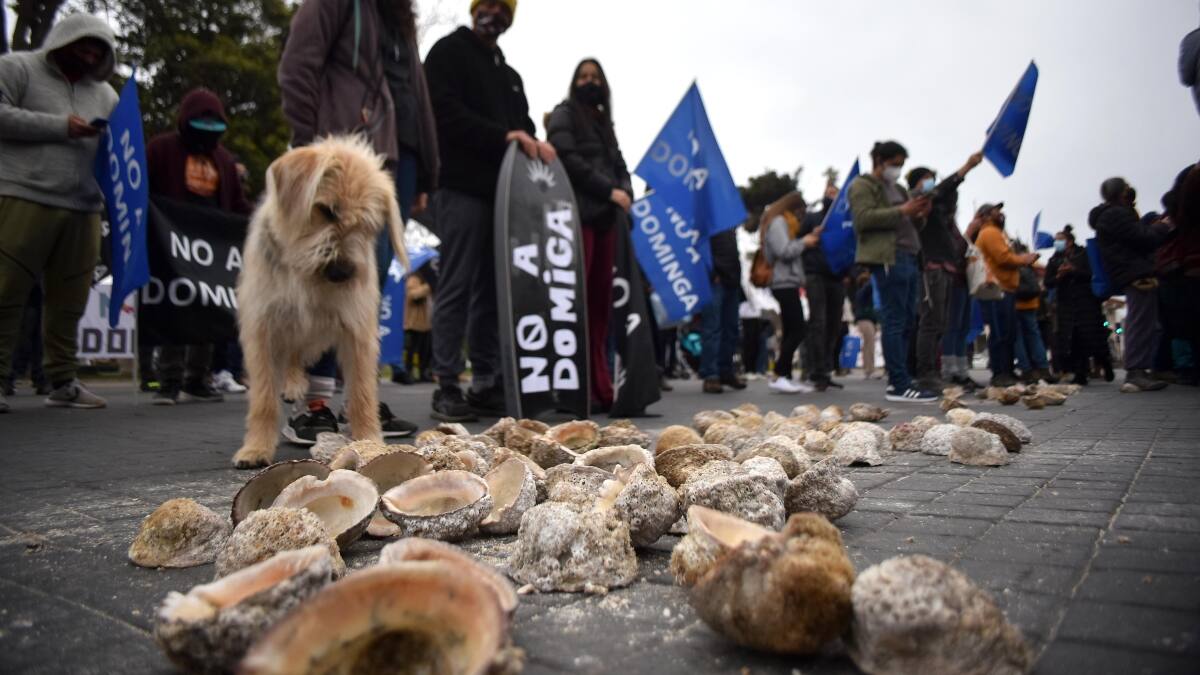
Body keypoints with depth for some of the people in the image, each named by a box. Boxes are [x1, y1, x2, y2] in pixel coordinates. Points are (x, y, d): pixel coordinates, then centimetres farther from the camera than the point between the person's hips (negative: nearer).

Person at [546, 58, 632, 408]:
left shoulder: (604, 121, 28)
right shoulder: (564, 115, 7)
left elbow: (619, 166, 22)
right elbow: (568, 160, -8)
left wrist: (625, 193, 0)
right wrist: (609, 191, -11)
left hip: (606, 217, 7)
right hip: (578, 215, -7)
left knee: (600, 302, 3)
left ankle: (599, 386, 5)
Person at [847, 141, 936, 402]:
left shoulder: (898, 189, 28)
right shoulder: (862, 185, 2)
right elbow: (863, 218, -13)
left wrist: (918, 215, 9)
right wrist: (901, 211, -16)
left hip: (908, 256, 9)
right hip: (887, 257, -9)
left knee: (905, 321, 7)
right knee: (895, 320, -12)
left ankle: (898, 381, 11)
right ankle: (899, 384, -11)